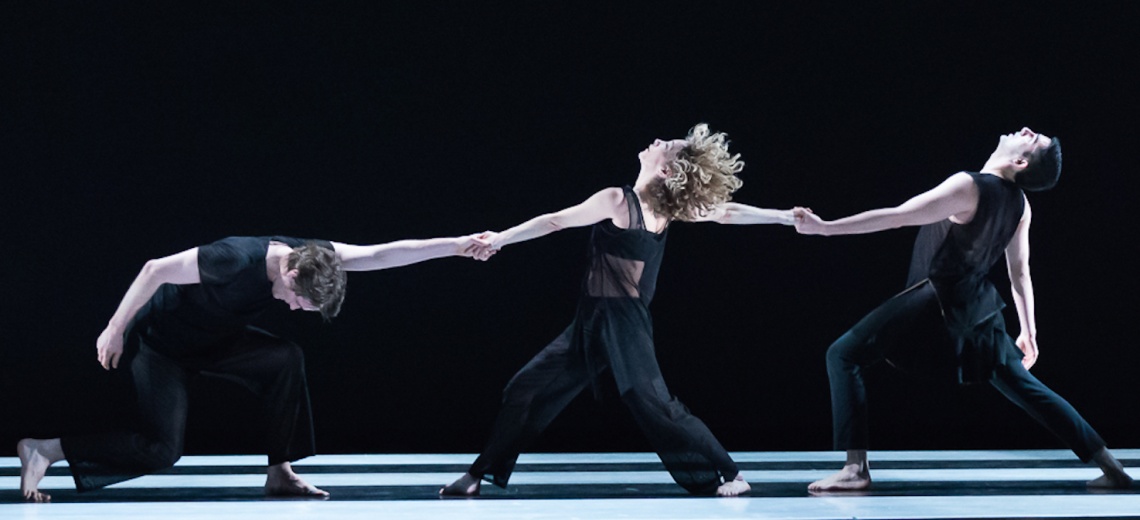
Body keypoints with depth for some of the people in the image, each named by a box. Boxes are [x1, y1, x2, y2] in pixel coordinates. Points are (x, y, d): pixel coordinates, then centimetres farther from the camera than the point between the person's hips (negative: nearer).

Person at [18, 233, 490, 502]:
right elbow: (156, 269, -30)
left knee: (285, 359, -13)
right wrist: (115, 331, -24)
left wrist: (455, 246, -21)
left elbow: (383, 254, -14)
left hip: (212, 338, 7)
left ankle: (280, 474, -6)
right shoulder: (238, 260, -35)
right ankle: (46, 450, -7)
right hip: (157, 342, -7)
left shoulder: (309, 255, -13)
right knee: (162, 449, -15)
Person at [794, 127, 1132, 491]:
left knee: (844, 355, -2)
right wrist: (1028, 331, 19)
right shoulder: (1019, 205, 1)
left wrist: (825, 227, -20)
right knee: (1024, 386, 16)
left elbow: (896, 217, -23)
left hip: (935, 303, -7)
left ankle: (856, 468, -11)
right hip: (977, 307, 7)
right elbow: (1020, 272, 9)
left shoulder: (968, 187, -20)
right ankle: (1111, 468, 15)